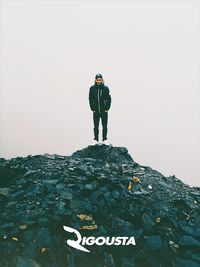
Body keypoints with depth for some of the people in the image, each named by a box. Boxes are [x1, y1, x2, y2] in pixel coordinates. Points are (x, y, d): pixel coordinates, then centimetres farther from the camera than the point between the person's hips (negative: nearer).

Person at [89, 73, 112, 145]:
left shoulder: (106, 88, -2)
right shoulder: (92, 88, 0)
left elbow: (109, 99, 0)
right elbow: (90, 99, 3)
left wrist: (107, 108, -6)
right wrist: (93, 109, -3)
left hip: (104, 111, -1)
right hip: (96, 111, 1)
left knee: (104, 125, 5)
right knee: (96, 126, 8)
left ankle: (105, 139, 15)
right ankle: (96, 140, 18)